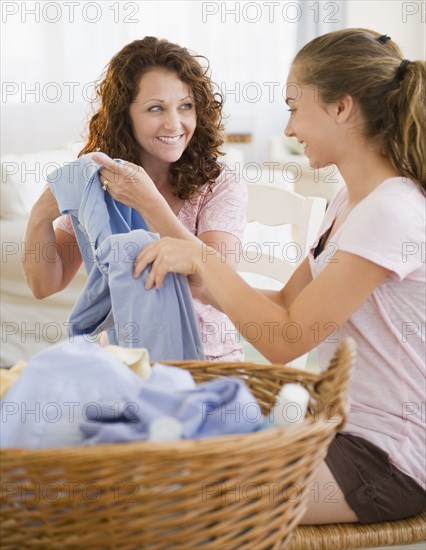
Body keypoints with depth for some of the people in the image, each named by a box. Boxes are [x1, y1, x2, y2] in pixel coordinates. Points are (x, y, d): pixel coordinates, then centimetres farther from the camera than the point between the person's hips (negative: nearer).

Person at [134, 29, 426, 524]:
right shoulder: (349, 201, 8)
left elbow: (284, 340, -20)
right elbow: (286, 304, 8)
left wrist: (203, 259, -13)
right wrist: (191, 276, 2)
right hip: (347, 426, 9)